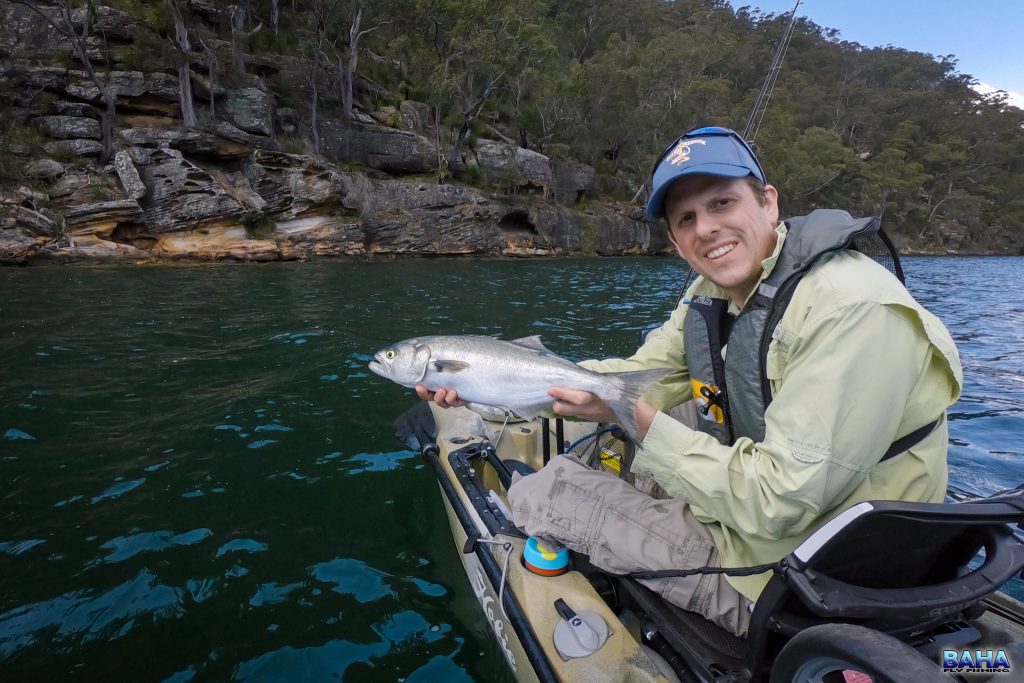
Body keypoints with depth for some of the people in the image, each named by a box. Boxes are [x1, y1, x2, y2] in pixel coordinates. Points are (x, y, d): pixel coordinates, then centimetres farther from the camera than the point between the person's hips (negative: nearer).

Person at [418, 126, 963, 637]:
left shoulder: (851, 311, -27)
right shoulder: (713, 294, 0)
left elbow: (777, 502, -29)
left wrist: (642, 422, -24)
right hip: (739, 518, 8)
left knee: (539, 495, -9)